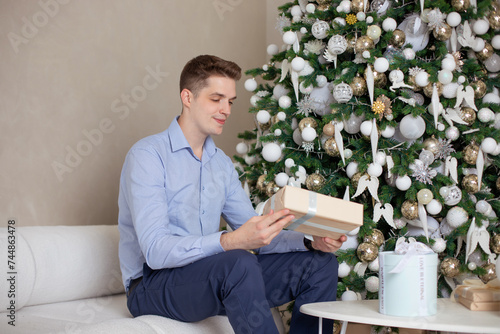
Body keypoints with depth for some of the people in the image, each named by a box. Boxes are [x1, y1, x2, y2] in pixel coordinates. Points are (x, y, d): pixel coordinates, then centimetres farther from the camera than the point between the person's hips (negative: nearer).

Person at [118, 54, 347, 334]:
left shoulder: (222, 163, 13)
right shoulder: (148, 155, -12)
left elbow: (256, 234, 13)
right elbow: (155, 251, -24)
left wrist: (311, 241, -6)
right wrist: (231, 241, -37)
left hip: (217, 277, 8)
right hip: (154, 286, -7)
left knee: (320, 264, -2)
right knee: (239, 263, -37)